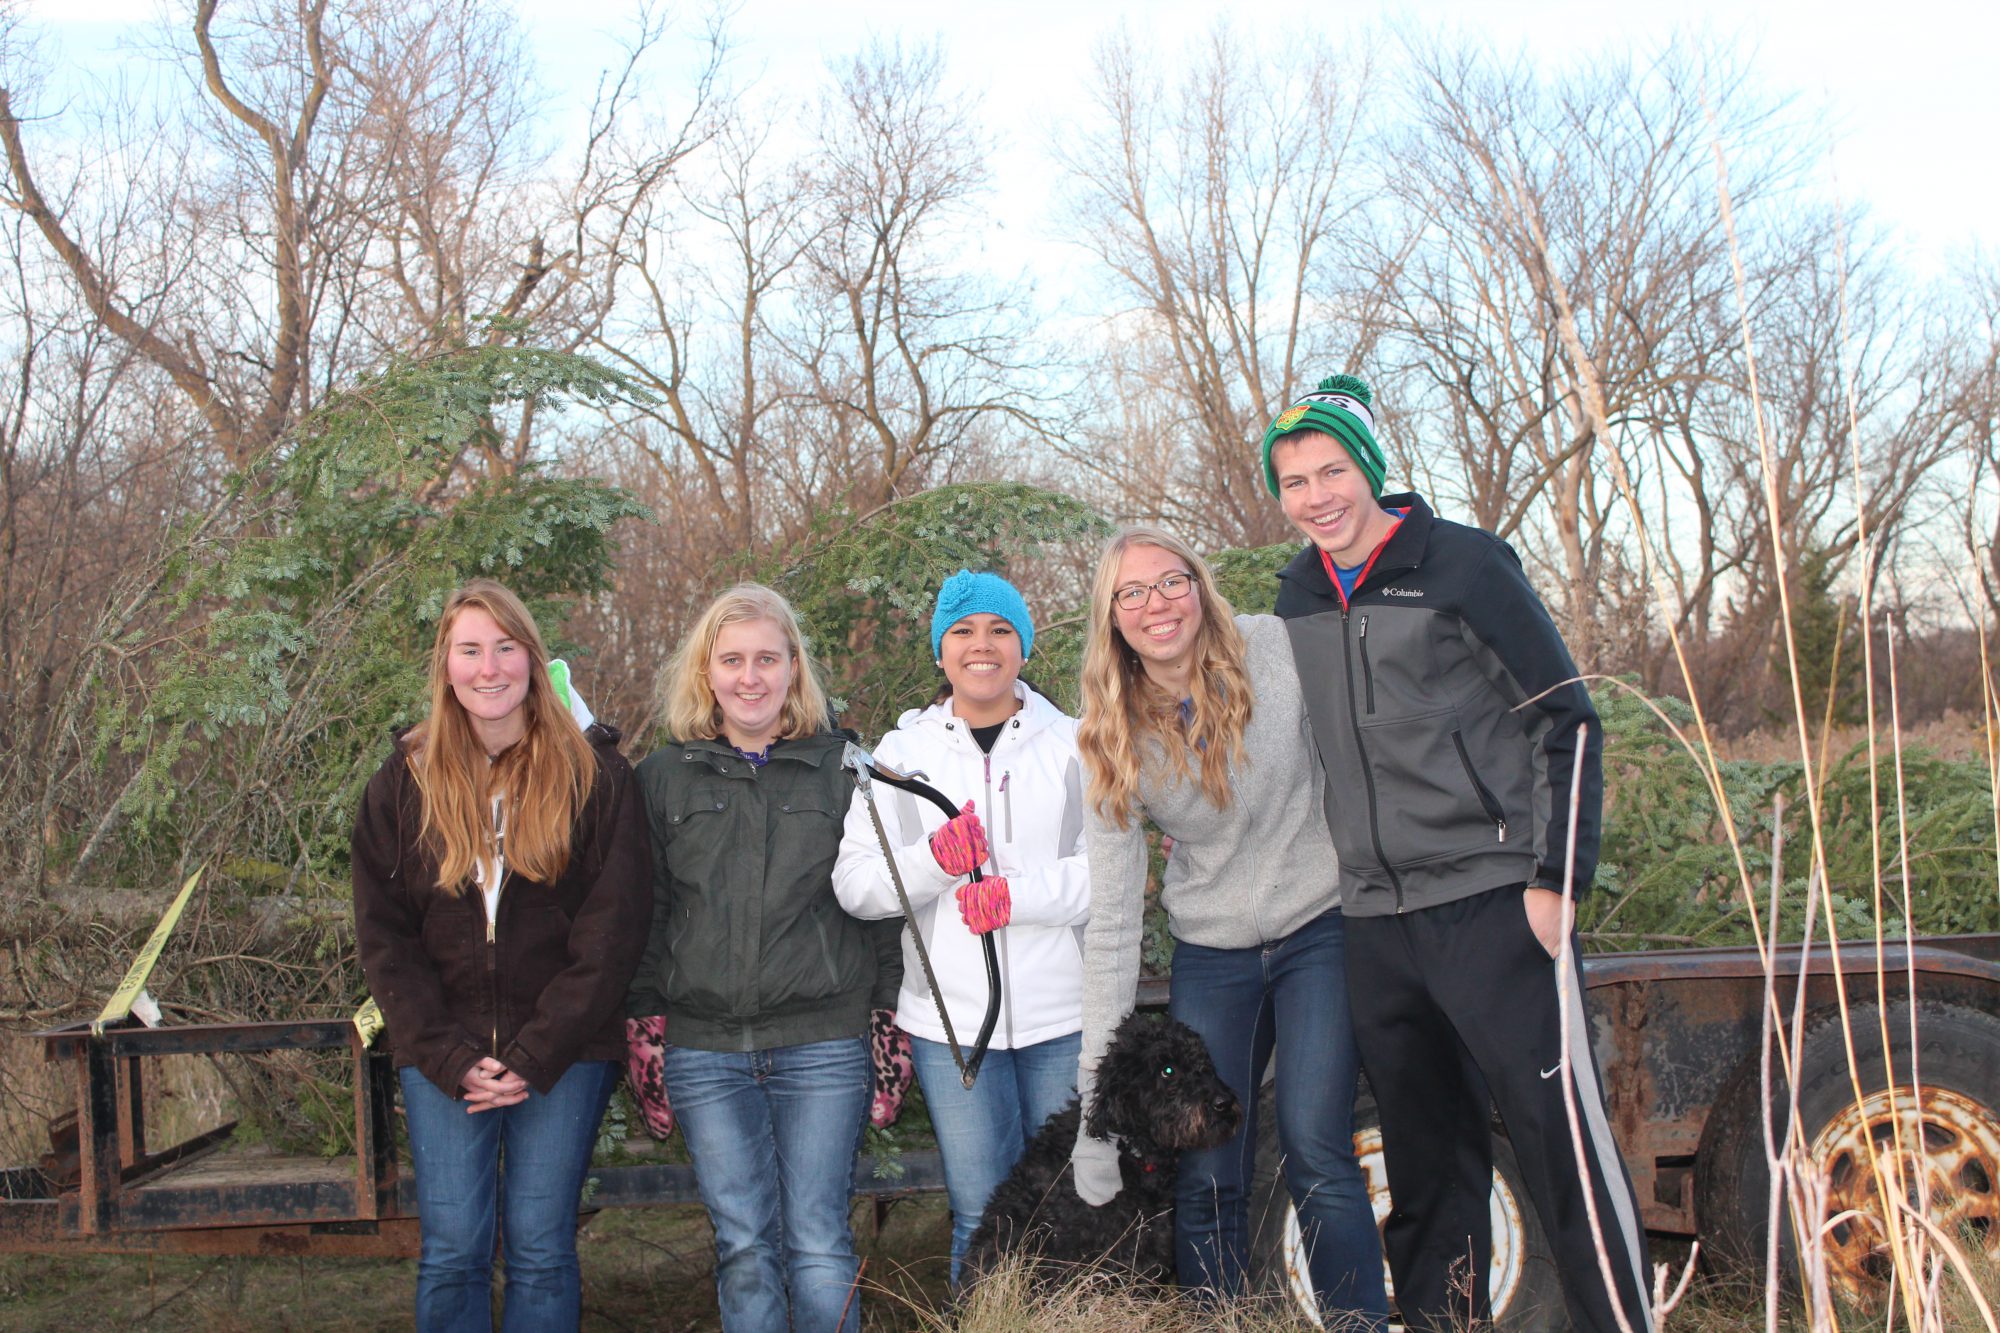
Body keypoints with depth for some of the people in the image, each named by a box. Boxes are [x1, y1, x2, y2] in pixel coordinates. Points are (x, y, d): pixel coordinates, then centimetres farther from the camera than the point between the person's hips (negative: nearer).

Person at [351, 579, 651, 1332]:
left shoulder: (594, 775, -1)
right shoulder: (403, 785, 6)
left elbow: (612, 929, -4)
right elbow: (383, 937, 3)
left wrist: (533, 1058, -10)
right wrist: (452, 1059, -8)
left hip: (562, 1054, -1)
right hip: (442, 1060, 2)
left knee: (540, 1249, 1)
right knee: (452, 1250, 1)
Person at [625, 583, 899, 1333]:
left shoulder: (844, 768, 5)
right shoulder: (664, 777, 9)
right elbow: (644, 913, 10)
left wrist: (893, 1017, 1)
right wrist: (644, 1021, 6)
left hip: (822, 1044, -1)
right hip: (704, 1050, 1)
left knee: (819, 1246, -2)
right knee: (745, 1251, 2)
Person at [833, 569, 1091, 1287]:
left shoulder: (1072, 743, 7)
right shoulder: (902, 751, 11)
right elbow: (855, 884, 2)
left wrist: (1018, 893, -18)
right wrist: (934, 859, -16)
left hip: (1063, 1015, 0)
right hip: (952, 1016, 1)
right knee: (979, 1214, 3)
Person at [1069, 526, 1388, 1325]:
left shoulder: (1278, 651, -13)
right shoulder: (1113, 742, -8)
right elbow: (1111, 921, -9)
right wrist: (1097, 1090, -12)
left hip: (1321, 929, -2)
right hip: (1210, 957, 2)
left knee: (1316, 1159, -11)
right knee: (1205, 1184, 0)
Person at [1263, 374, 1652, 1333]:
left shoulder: (1462, 564, -5)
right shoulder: (1298, 594, 12)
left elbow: (1566, 722, -5)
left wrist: (1553, 878, -11)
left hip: (1492, 903, -5)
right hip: (1373, 922, 6)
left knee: (1561, 1136, -8)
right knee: (1424, 1157, 13)